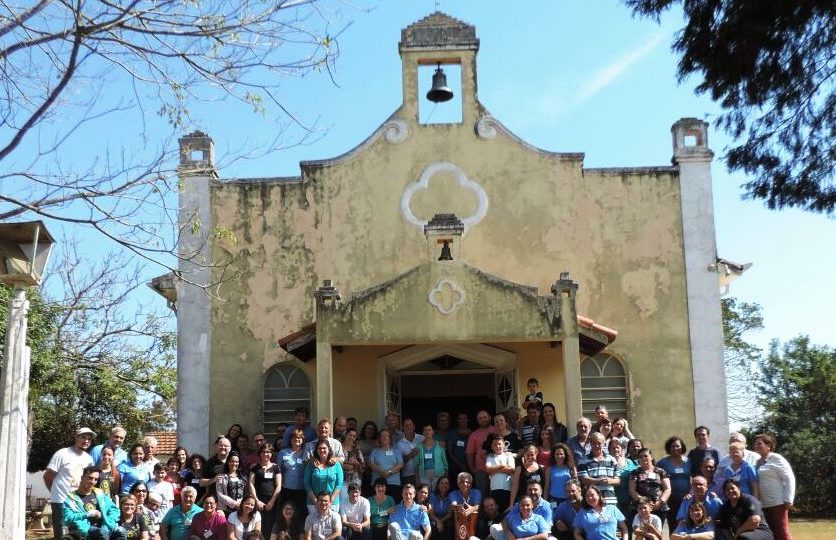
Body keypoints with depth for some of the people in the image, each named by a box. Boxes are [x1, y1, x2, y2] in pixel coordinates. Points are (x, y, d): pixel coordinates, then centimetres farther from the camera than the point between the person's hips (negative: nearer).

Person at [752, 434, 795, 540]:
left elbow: (789, 478, -9)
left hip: (777, 503, -7)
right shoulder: (758, 462, 16)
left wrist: (788, 500, -16)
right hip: (763, 505, 7)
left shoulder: (776, 459, -4)